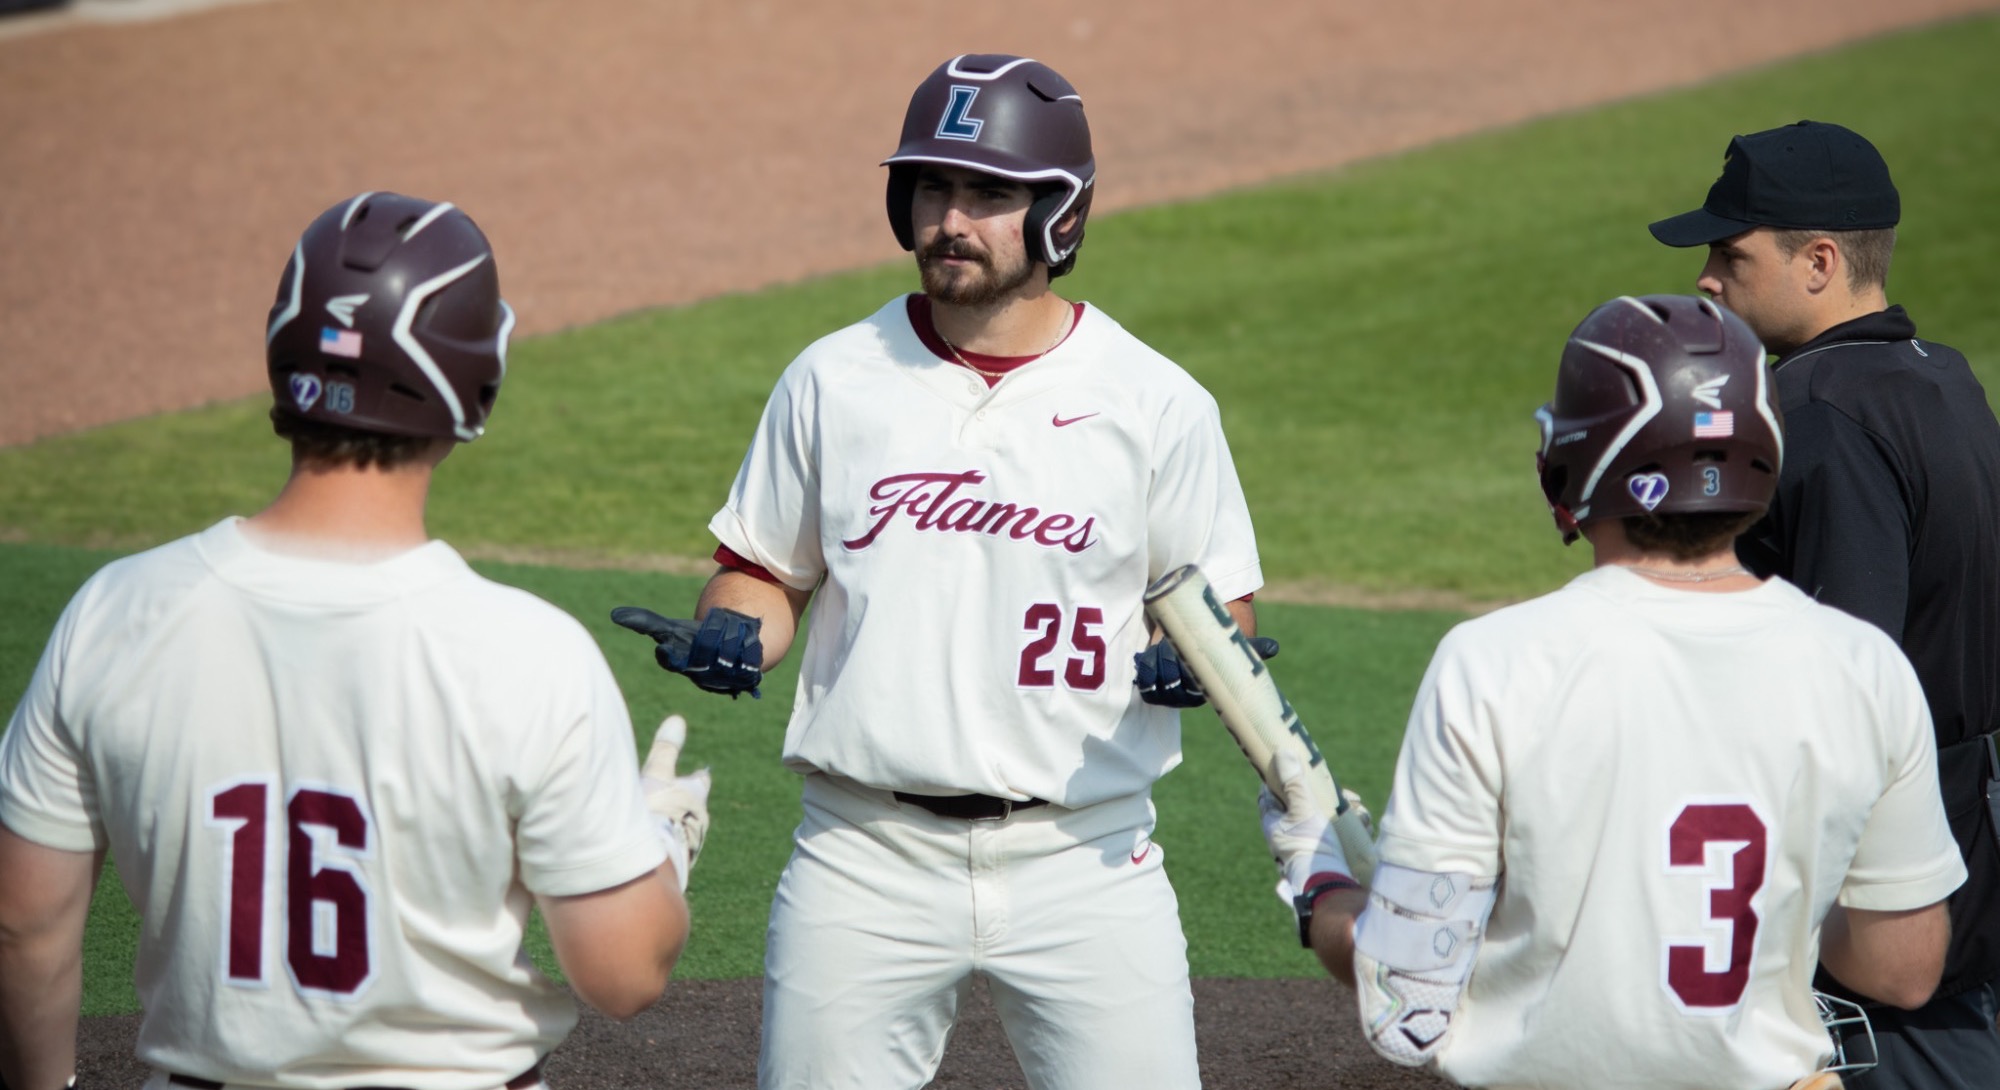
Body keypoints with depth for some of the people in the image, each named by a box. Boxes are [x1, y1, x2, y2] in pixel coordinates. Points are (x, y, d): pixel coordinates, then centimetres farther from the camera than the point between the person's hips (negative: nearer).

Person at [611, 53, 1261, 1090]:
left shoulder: (1156, 402, 0)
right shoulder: (832, 380, 5)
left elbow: (1222, 601, 6)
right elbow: (766, 570, 14)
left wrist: (1191, 660, -16)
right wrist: (730, 636, -8)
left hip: (1085, 857, -1)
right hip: (866, 859, 1)